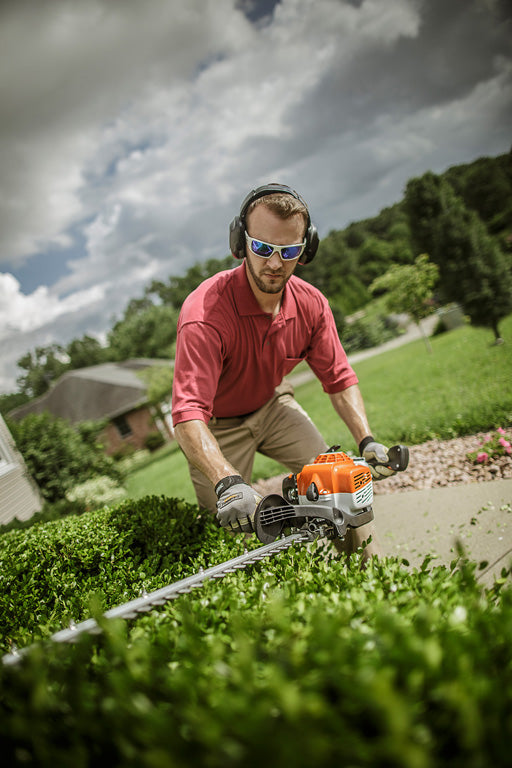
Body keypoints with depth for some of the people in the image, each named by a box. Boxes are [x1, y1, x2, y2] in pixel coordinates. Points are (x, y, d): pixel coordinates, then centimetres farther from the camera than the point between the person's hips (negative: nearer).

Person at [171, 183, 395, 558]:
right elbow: (188, 414, -42)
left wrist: (366, 441, -18)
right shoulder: (205, 312, -36)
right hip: (218, 423, -4)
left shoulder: (312, 304, -17)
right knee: (229, 526, -4)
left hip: (272, 405, 5)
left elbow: (339, 379, -6)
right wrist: (227, 482, -54)